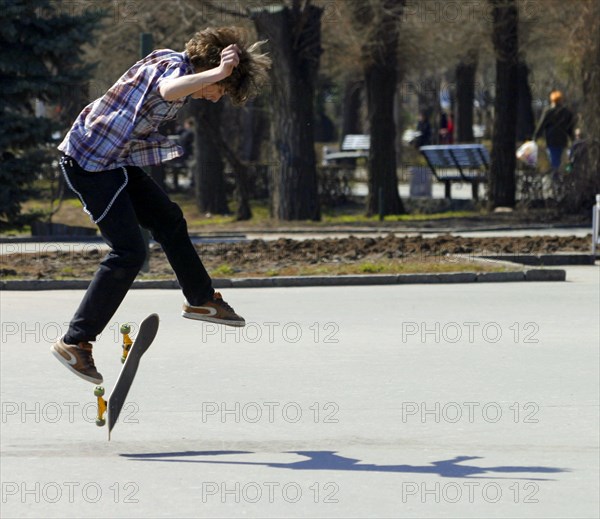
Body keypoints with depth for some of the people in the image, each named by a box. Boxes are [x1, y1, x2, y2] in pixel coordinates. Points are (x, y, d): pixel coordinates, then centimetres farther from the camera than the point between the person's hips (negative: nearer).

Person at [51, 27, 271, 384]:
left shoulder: (174, 64, 9)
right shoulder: (174, 66, -21)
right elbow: (168, 91, -46)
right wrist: (220, 72, -51)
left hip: (114, 158, 10)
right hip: (90, 161, -10)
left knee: (169, 220, 22)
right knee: (129, 252, -13)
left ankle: (200, 299, 42)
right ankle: (75, 342, -8)